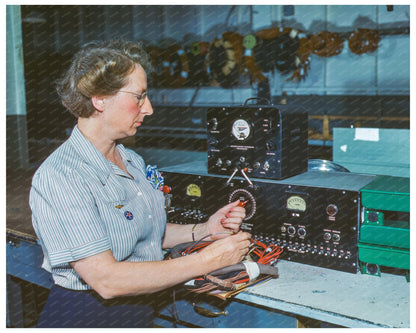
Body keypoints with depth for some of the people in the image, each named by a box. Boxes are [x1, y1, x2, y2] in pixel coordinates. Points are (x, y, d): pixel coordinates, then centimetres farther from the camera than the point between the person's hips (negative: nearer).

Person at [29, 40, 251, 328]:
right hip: (88, 315, -6)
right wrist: (208, 260, -19)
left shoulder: (133, 161, 9)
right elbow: (106, 280, -23)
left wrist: (204, 230, 1)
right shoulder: (59, 177, -17)